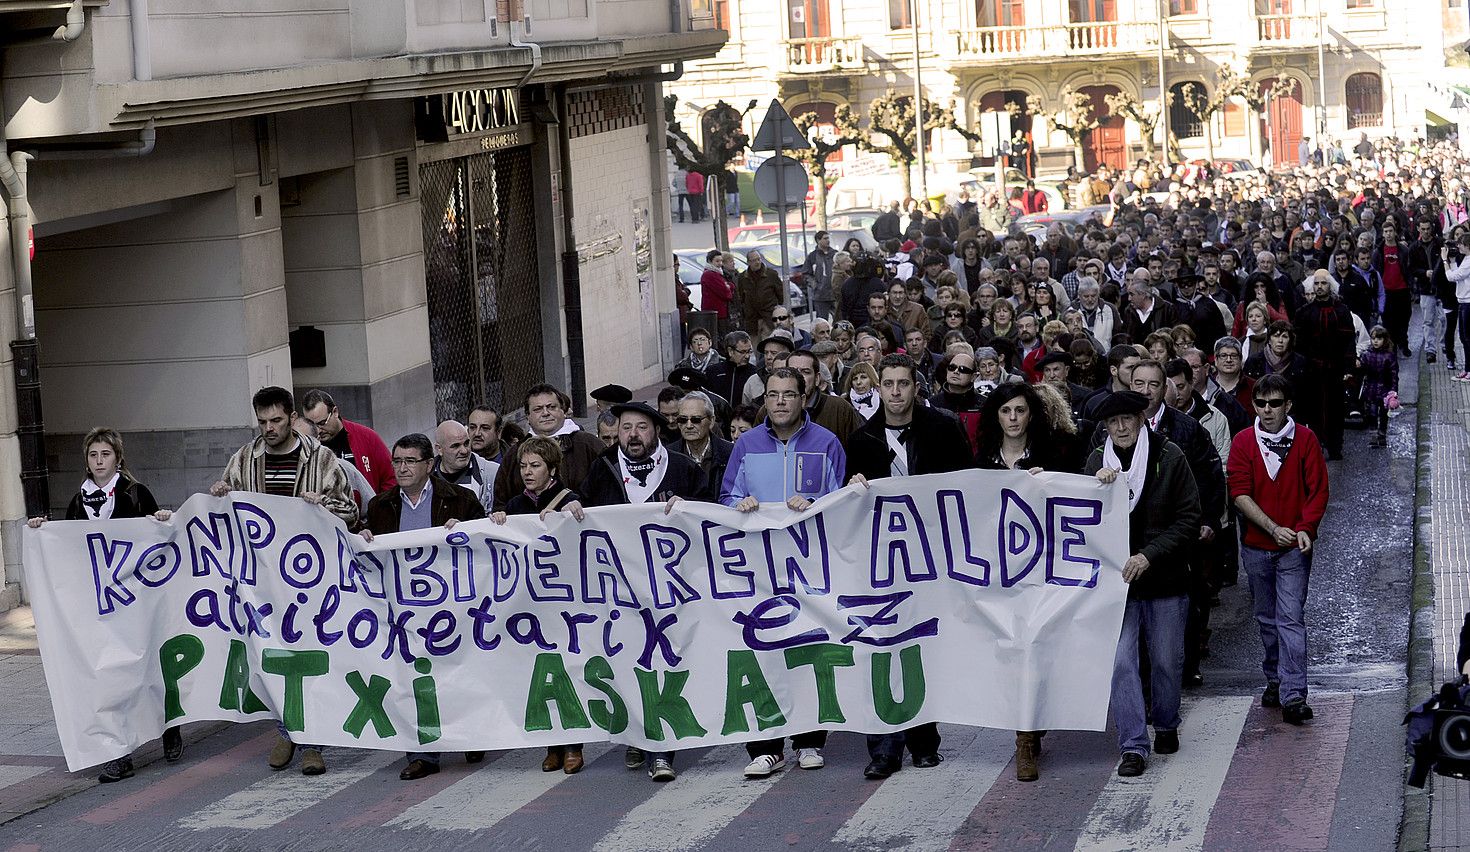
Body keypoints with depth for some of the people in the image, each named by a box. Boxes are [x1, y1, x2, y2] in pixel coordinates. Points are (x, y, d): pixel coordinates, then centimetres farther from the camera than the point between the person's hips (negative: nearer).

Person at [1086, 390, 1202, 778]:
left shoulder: (1169, 457, -6)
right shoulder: (1098, 460, 3)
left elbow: (1189, 520, -7)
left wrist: (1149, 555, -16)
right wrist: (1097, 485, -17)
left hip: (1165, 578, -1)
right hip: (1116, 577, 1)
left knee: (1167, 661, 11)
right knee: (1120, 662, -7)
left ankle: (1166, 726, 35)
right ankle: (1133, 746, -3)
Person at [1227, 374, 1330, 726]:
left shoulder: (1305, 439, -2)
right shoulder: (1243, 442, 0)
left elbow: (1318, 491, -2)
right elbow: (1239, 493, -7)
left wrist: (1305, 529, -17)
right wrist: (1274, 528, -17)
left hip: (1294, 546, -3)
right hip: (1256, 546, 3)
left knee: (1291, 618, -10)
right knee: (1266, 618, 15)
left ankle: (1293, 696, -14)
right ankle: (1275, 681, 30)